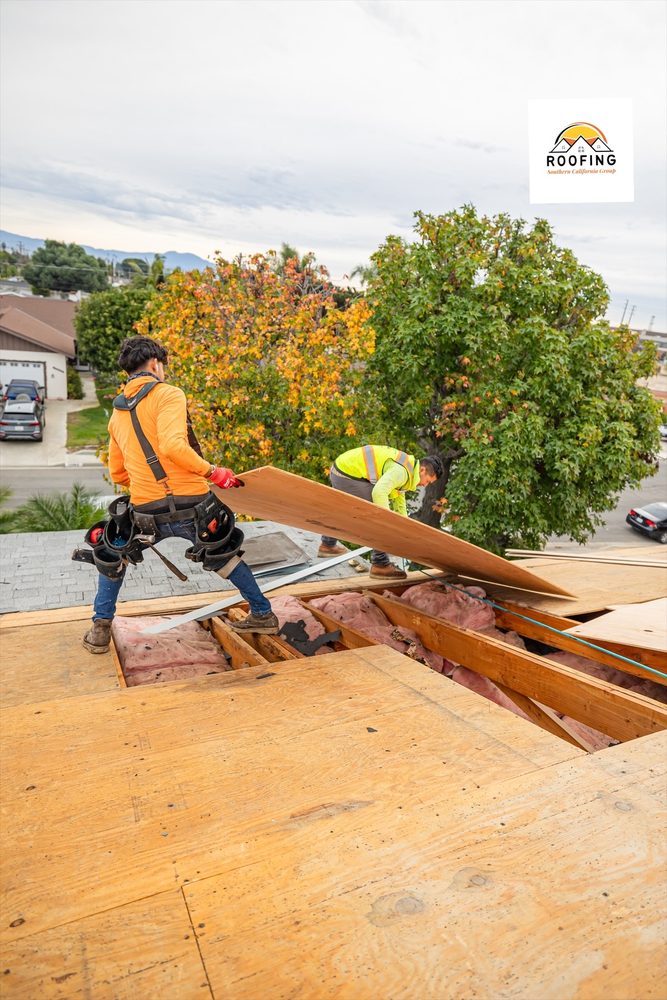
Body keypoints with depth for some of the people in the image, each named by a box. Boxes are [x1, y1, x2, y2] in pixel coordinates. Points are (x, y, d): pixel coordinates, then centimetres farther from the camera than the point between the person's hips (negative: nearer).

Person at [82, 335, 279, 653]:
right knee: (224, 555, 23)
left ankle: (100, 629, 23)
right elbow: (172, 446, -22)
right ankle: (263, 614, 30)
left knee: (113, 552, 30)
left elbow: (117, 474, 22)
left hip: (146, 513, 4)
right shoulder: (168, 394, -4)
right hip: (192, 506, -3)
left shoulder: (117, 413, 16)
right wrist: (212, 472, -14)